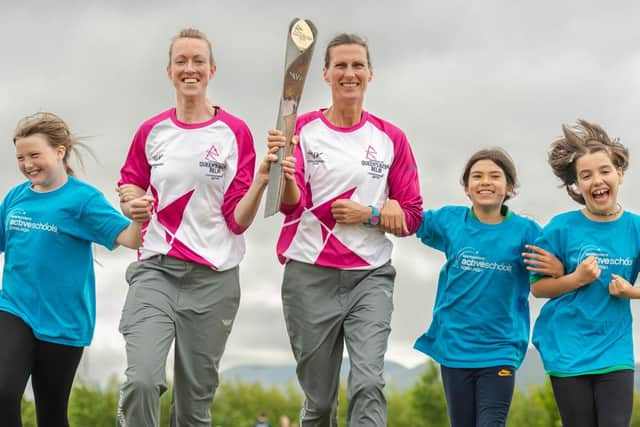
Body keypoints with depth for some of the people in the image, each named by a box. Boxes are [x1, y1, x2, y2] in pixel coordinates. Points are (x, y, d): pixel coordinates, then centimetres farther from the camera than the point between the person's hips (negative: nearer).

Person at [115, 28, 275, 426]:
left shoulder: (235, 132, 1)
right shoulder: (152, 131, 7)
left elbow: (237, 220, -1)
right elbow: (130, 192, 22)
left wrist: (261, 180, -18)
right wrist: (132, 203, 0)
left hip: (213, 277, -1)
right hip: (156, 271, 1)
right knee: (142, 381, -21)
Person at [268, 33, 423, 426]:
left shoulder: (391, 138, 6)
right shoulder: (302, 129, 2)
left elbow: (412, 217, 8)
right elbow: (292, 204, -8)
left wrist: (369, 214, -10)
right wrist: (285, 175, -30)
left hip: (370, 277, 0)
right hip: (311, 275, 0)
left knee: (368, 384, -18)